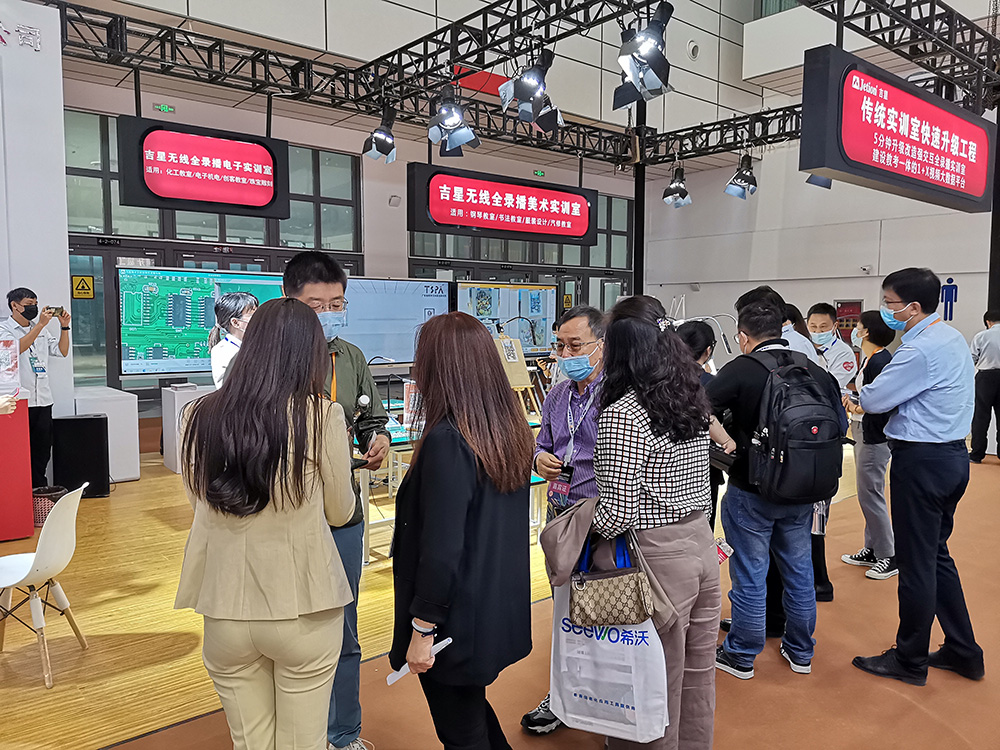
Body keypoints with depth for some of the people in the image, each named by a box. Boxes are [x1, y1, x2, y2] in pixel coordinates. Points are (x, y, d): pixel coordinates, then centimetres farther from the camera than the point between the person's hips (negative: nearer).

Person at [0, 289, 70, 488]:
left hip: (43, 400, 5)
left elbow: (62, 351, 13)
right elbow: (18, 347, -20)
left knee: (43, 449, 9)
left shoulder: (42, 330, 16)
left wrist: (64, 326, 2)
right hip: (19, 401, -5)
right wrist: (40, 325, -23)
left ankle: (40, 490, 17)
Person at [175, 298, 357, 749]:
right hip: (302, 608, -3)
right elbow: (341, 512, -1)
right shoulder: (322, 417, -15)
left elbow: (200, 500, 8)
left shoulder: (199, 417, -6)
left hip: (226, 607, 3)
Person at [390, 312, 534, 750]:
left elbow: (441, 551, -25)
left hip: (458, 622, -8)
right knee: (474, 711, 28)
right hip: (503, 611, 8)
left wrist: (422, 630, -15)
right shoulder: (512, 430, 0)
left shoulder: (447, 441, -25)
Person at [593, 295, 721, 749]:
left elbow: (617, 514, -22)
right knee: (697, 674, 23)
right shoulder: (694, 397, 3)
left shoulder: (622, 414, -20)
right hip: (702, 540, 8)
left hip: (659, 555, -7)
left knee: (660, 682, 11)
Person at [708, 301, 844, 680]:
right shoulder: (816, 371, 0)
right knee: (799, 569, 19)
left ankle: (741, 656, 23)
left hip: (752, 492, -5)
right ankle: (800, 652, 35)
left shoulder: (741, 370, -15)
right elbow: (839, 426, 7)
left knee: (750, 575, 7)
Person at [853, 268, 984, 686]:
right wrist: (887, 397, 3)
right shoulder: (953, 338, 12)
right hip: (953, 453, 10)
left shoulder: (920, 350, -21)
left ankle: (910, 661, 17)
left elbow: (873, 400, -15)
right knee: (935, 554, 20)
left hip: (922, 461, -10)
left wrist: (861, 394, 6)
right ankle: (964, 652, 29)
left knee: (916, 562, 2)